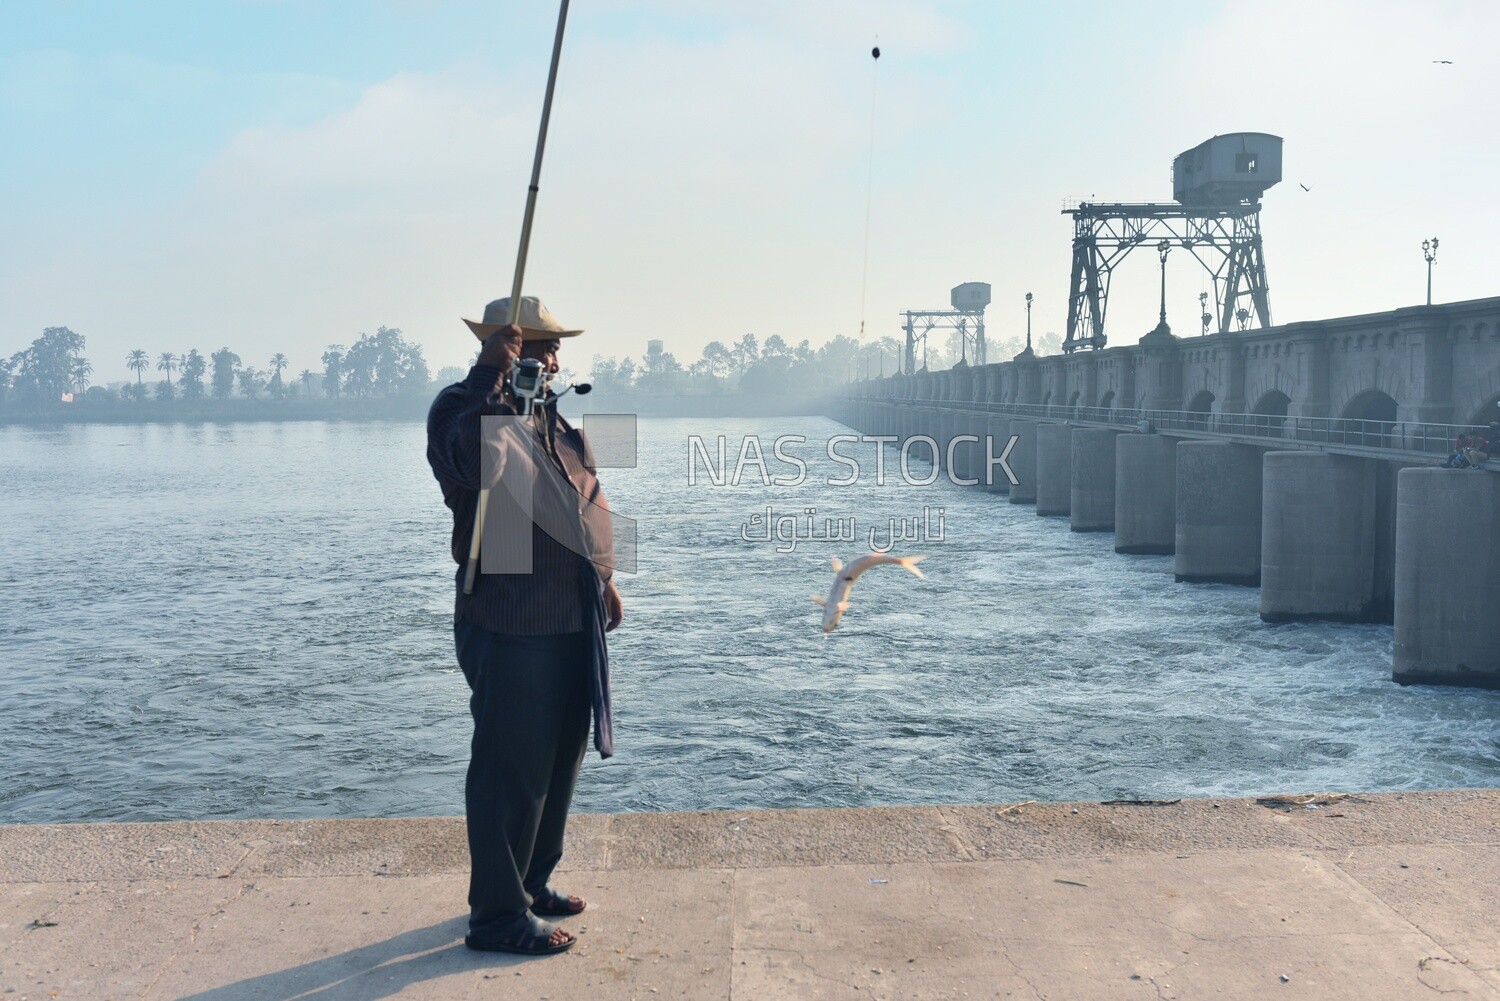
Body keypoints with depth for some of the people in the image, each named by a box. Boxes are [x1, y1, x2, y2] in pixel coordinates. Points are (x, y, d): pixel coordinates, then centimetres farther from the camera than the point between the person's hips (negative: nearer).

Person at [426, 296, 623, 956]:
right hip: (510, 628, -9)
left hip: (574, 623, 9)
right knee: (511, 771, -1)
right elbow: (471, 464, -33)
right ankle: (497, 915, 11)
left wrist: (603, 578, 22)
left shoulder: (553, 419, 17)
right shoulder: (463, 407, -9)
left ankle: (532, 883, 34)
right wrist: (491, 376, -32)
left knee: (559, 762, 18)